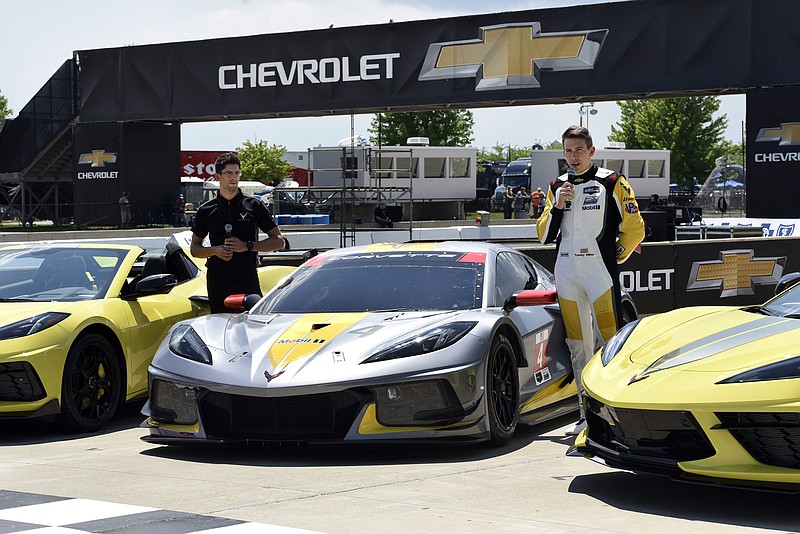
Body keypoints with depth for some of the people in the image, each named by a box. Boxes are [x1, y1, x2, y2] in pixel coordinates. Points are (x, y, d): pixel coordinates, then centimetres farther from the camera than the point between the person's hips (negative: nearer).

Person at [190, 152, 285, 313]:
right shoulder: (206, 210, 10)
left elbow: (278, 241, 5)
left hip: (249, 281, -1)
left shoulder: (254, 205, 5)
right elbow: (194, 248, 15)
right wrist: (215, 250, -7)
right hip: (218, 281, 1)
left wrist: (247, 246, -9)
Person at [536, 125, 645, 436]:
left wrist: (615, 258, 4)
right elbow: (544, 235, 11)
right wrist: (557, 206, -3)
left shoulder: (611, 183, 1)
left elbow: (635, 229, 2)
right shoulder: (557, 187, 15)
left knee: (612, 341, -12)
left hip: (599, 273, -5)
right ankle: (588, 413, 12)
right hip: (565, 273, 5)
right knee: (578, 347, 6)